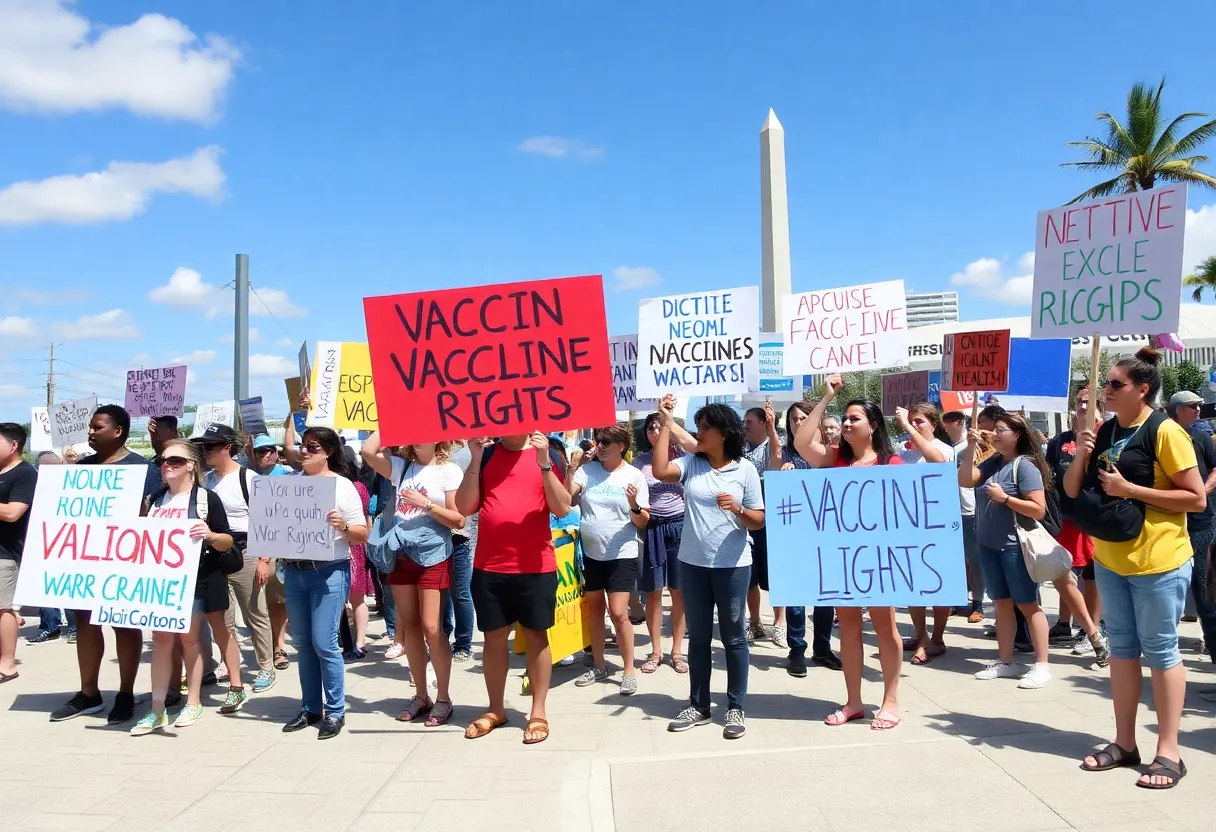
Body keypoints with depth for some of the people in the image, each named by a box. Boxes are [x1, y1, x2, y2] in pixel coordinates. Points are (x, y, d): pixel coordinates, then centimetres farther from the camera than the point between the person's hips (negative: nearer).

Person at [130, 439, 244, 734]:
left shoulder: (206, 497, -7)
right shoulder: (154, 499, 8)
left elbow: (228, 541, -8)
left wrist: (210, 535, -28)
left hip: (196, 579, -4)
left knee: (188, 637, 3)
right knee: (161, 638, 3)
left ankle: (193, 704, 16)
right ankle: (157, 710, 7)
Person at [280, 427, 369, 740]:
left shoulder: (343, 485, -3)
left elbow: (363, 536, -5)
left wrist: (343, 526, -24)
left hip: (329, 572, -5)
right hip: (294, 571, 5)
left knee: (324, 643, -7)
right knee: (302, 642, 10)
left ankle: (335, 711, 5)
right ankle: (310, 709, 21)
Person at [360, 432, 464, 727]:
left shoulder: (449, 471, -4)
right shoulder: (401, 466, 9)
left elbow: (458, 520, -7)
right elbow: (368, 452, -4)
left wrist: (426, 504, -17)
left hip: (433, 556, -5)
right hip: (402, 555, 5)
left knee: (431, 627, -6)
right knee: (409, 627, 9)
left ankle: (443, 698, 7)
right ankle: (421, 696, 20)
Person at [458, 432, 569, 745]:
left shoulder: (548, 455, 1)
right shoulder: (486, 454, 6)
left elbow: (563, 508, -7)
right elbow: (464, 508, 0)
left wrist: (544, 463, -18)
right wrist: (475, 459, -9)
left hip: (536, 566, -2)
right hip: (489, 565, 2)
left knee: (536, 636, 6)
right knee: (494, 637, 10)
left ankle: (538, 713, 16)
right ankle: (495, 709, 24)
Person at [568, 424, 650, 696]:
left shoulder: (634, 475, -7)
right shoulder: (587, 469, -1)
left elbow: (643, 522, -6)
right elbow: (566, 498, -13)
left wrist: (634, 505, -25)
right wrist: (573, 467, -17)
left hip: (621, 555, -4)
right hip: (589, 552, 4)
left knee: (618, 613, -9)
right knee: (594, 609, 14)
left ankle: (629, 671, 6)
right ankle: (598, 666, 28)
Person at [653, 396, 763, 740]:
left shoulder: (745, 470, -4)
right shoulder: (691, 462, 2)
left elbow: (759, 520, -1)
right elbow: (660, 471, -17)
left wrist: (737, 509, -23)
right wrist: (666, 424, -14)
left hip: (732, 565, -3)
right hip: (692, 563, 3)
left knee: (733, 637, 7)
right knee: (698, 636, 13)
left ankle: (736, 708, 18)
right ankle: (698, 705, 25)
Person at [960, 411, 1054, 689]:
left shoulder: (1025, 466, -13)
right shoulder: (992, 462, 7)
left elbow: (1039, 510, -17)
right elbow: (964, 480, -4)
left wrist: (1004, 498, -21)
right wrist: (970, 448, -7)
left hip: (1015, 546, -7)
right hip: (988, 545, 7)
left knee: (1028, 604, 0)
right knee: (1002, 603, 13)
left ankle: (1042, 666, 8)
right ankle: (1005, 661, 21)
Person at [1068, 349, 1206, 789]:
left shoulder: (1165, 432, -13)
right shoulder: (1105, 431, 8)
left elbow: (1197, 498, -16)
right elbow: (1073, 490, 11)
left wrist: (1130, 489, -20)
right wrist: (1081, 456, -7)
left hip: (1157, 562, -7)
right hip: (1109, 559, 7)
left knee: (1160, 651, 2)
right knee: (1122, 648, 12)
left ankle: (1168, 752, 12)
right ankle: (1124, 743, 22)